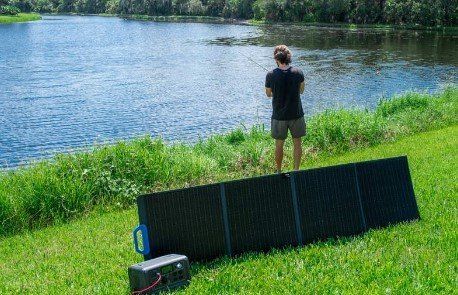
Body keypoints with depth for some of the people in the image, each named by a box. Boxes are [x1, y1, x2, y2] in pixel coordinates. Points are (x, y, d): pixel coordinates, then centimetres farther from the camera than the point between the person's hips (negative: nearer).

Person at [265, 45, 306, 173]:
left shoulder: (271, 75, -13)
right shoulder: (298, 73, -9)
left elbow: (268, 94, 1)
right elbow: (301, 91, 6)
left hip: (279, 116, -1)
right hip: (296, 114, 1)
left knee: (279, 145, 13)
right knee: (297, 143, 16)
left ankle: (279, 171, 24)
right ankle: (296, 170, 22)